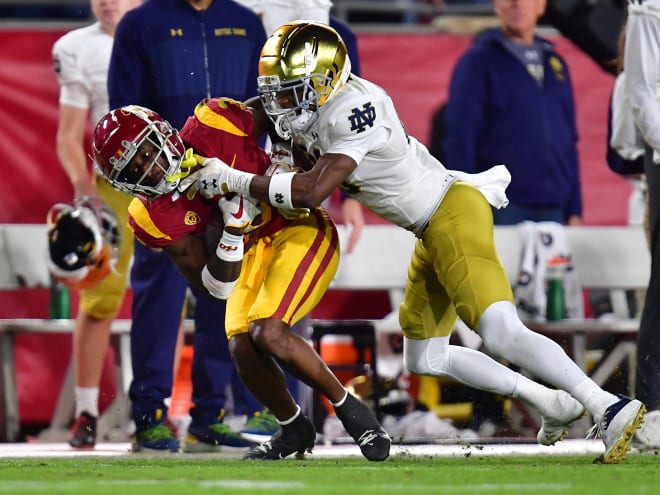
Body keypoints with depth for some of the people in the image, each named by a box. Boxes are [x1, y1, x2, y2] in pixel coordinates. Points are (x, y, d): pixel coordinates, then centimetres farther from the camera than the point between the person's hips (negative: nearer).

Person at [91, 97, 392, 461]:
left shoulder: (212, 128, -21)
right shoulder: (155, 217, -11)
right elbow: (218, 287, -13)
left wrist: (283, 162, -12)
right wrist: (232, 225, -25)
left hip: (300, 229, -5)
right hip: (253, 252, 5)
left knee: (268, 333, -22)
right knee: (242, 349, -11)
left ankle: (352, 412, -5)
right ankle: (294, 430, 16)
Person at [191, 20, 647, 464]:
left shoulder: (352, 111, -26)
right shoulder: (313, 105, 0)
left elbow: (310, 192, -32)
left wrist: (233, 181, -23)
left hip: (453, 212, -10)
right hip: (432, 231, 10)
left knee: (500, 334, -24)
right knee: (423, 358, 15)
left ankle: (611, 410, -21)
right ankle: (553, 403, 18)